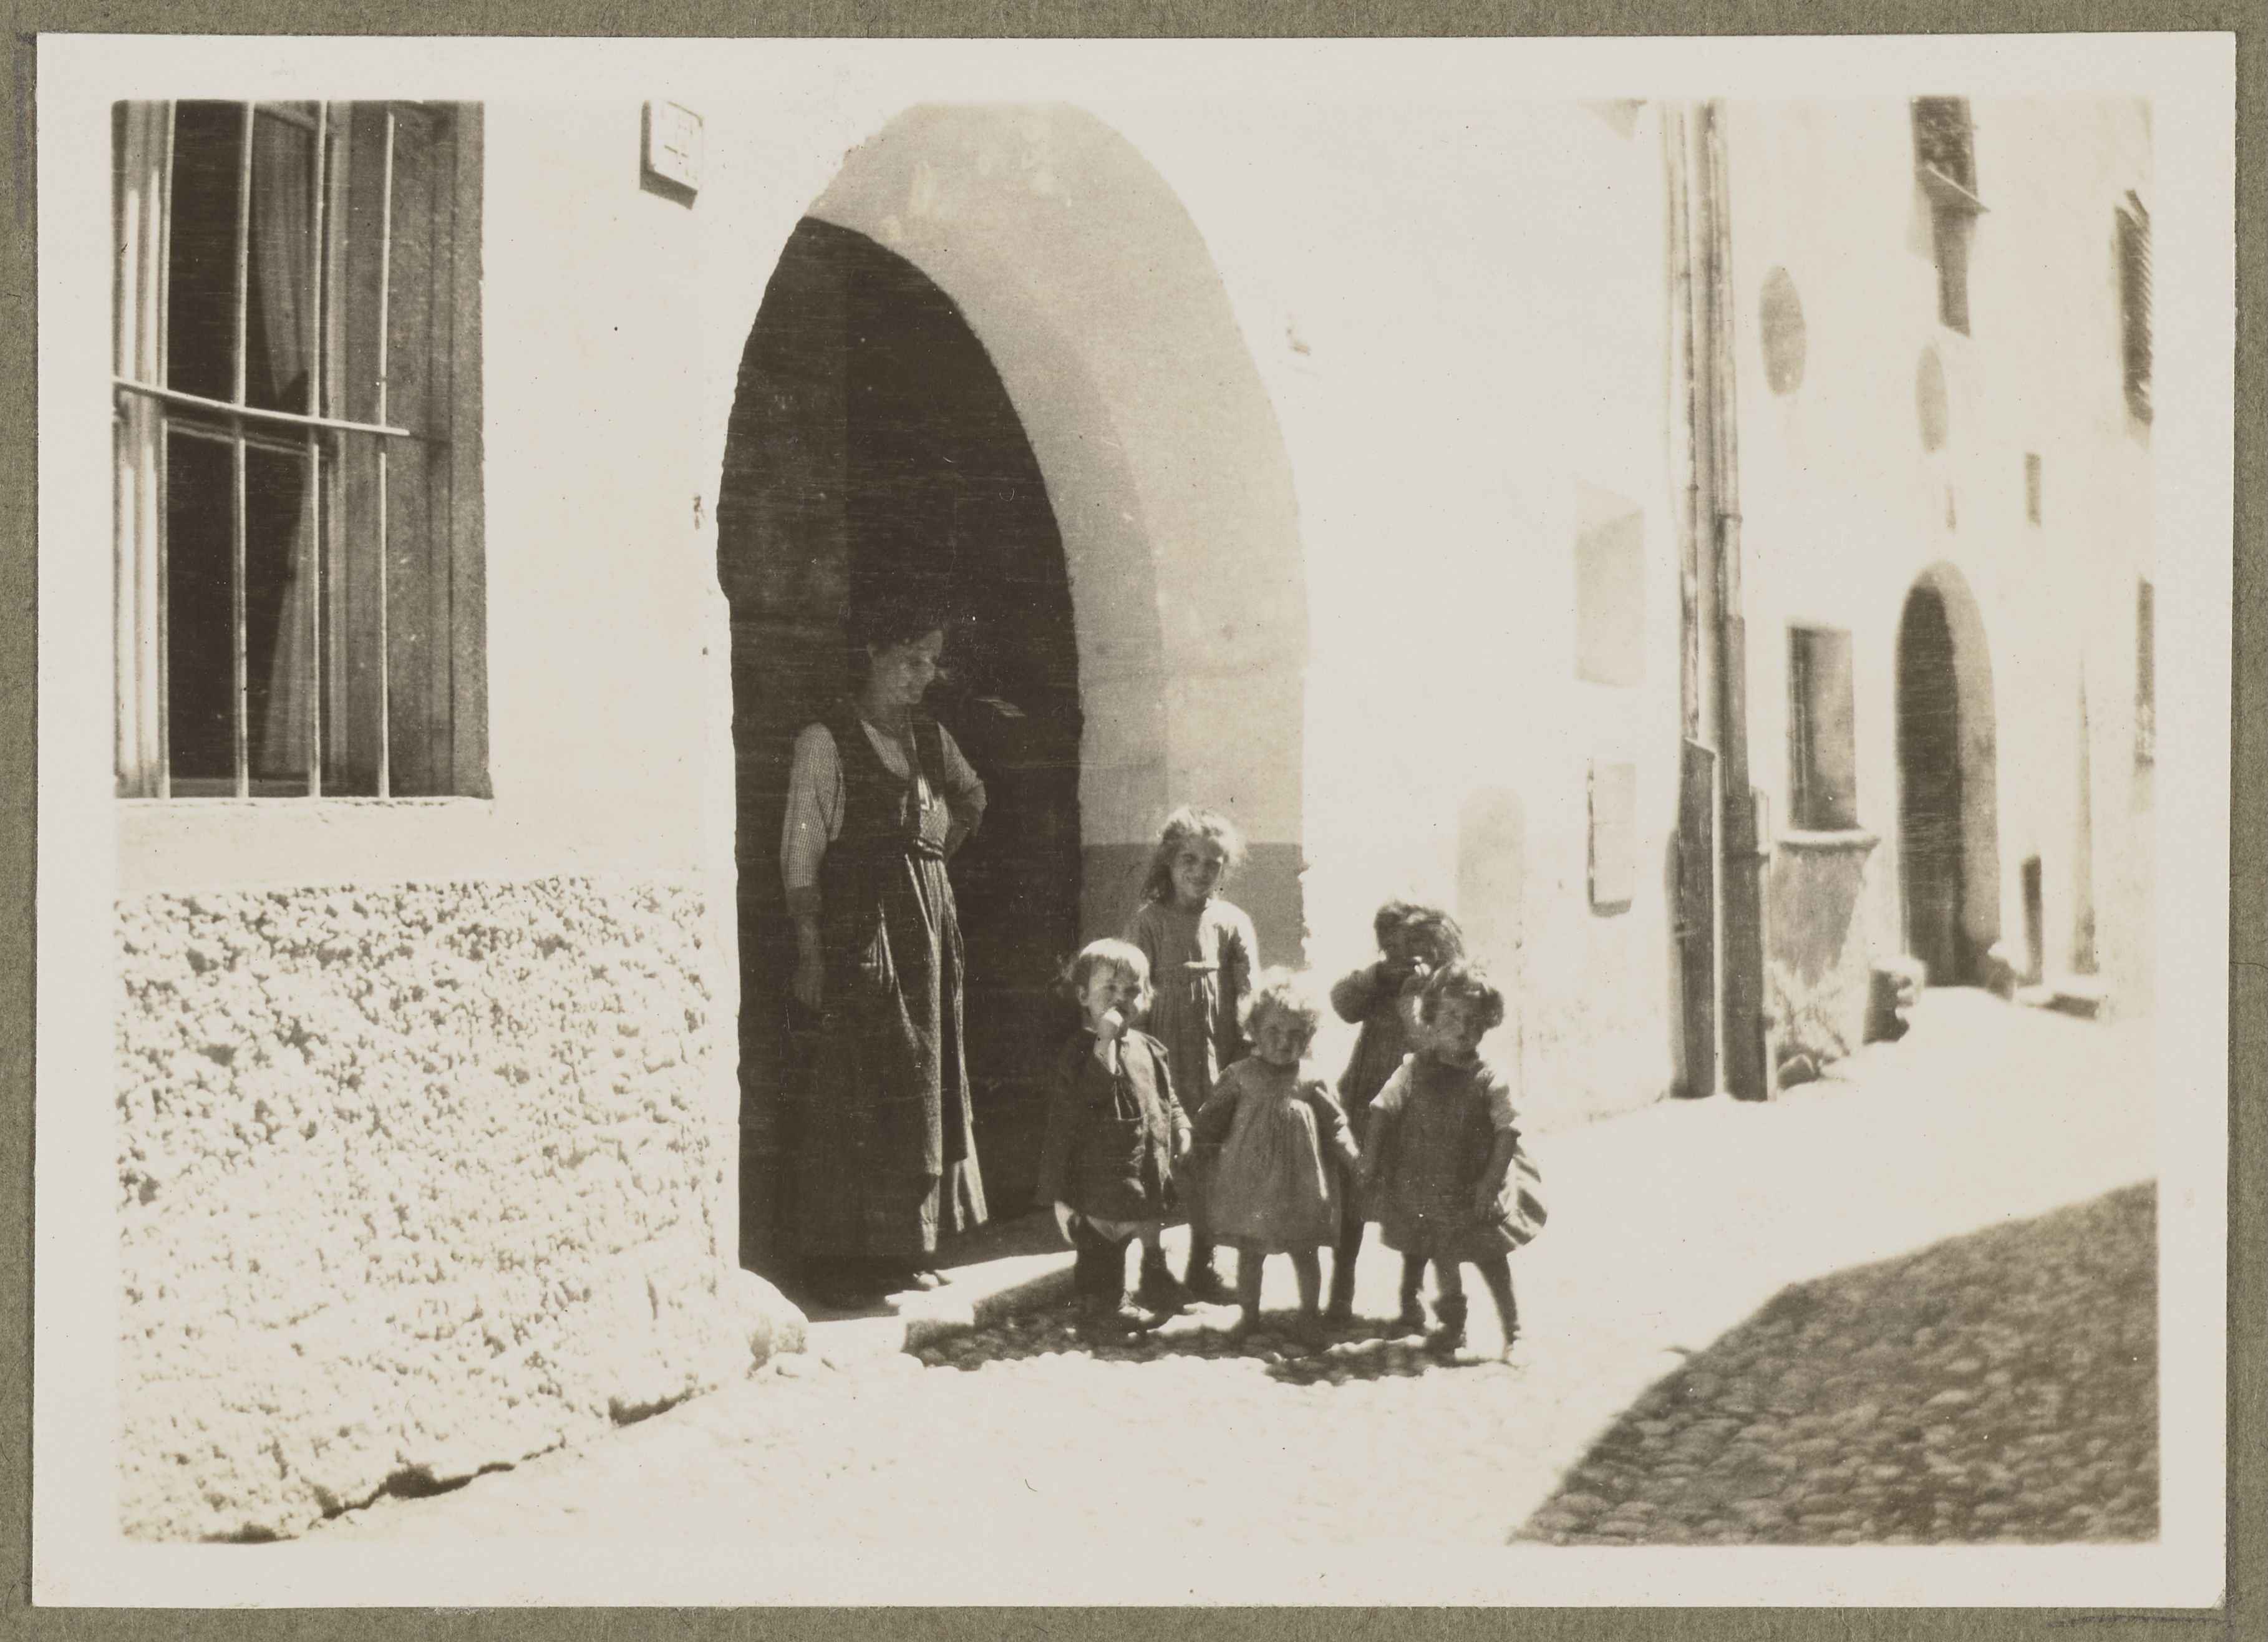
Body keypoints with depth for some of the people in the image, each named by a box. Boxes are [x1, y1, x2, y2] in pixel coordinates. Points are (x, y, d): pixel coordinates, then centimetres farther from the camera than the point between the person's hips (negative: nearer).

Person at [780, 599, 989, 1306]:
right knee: (858, 1090, -7)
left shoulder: (930, 738, 13)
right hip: (858, 926, -7)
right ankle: (838, 1256, -1)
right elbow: (802, 854, -8)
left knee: (926, 1081, 8)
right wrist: (810, 951, -15)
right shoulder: (826, 741, -4)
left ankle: (906, 1247, 16)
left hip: (928, 923, 7)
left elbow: (972, 803, 32)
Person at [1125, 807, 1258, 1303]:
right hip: (1163, 1057, -2)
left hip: (1216, 1061, 2)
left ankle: (1203, 1263, 22)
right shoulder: (1148, 923, -2)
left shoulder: (1232, 922, 4)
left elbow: (1247, 993, 3)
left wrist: (1246, 1052, -6)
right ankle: (1153, 1265, 15)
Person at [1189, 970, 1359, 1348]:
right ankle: (1249, 1313, 28)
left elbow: (1334, 1123, 6)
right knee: (1249, 1252, 12)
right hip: (1250, 1183, 0)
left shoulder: (1310, 1081, -2)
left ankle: (1309, 1314, 26)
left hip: (1299, 1185, 0)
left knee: (1306, 1252, 10)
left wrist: (1348, 1156, 2)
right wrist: (1202, 1146, 4)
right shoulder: (1241, 1075, -4)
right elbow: (1213, 1118, 6)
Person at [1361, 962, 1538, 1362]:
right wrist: (1370, 1163, -5)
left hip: (1475, 1195, -2)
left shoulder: (1489, 1081, -11)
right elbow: (1382, 1112, -1)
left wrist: (1491, 1180, -18)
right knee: (1442, 1259, 16)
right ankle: (1452, 1327, 34)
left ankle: (1512, 1332, 23)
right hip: (1426, 1192, 2)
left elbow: (1508, 1132, -12)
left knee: (1490, 1258, 7)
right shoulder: (1414, 1071, -5)